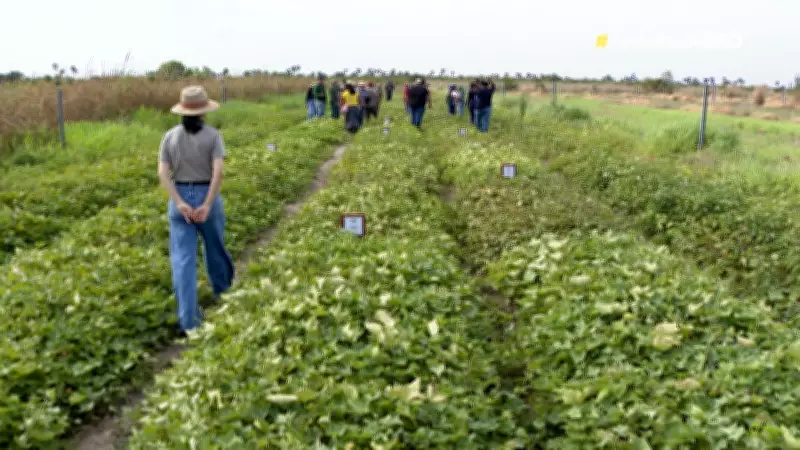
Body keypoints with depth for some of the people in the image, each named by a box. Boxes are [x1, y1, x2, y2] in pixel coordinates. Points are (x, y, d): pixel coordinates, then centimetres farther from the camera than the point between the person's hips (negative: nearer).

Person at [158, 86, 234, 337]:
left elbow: (163, 173, -8)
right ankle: (223, 290, 48)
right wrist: (208, 205, -19)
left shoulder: (170, 136, 1)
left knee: (183, 259, 0)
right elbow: (218, 172, -18)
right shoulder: (213, 136, -6)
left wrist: (180, 203, -14)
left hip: (179, 198, 1)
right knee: (215, 248, 23)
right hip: (207, 197, -1)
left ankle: (188, 320, -5)